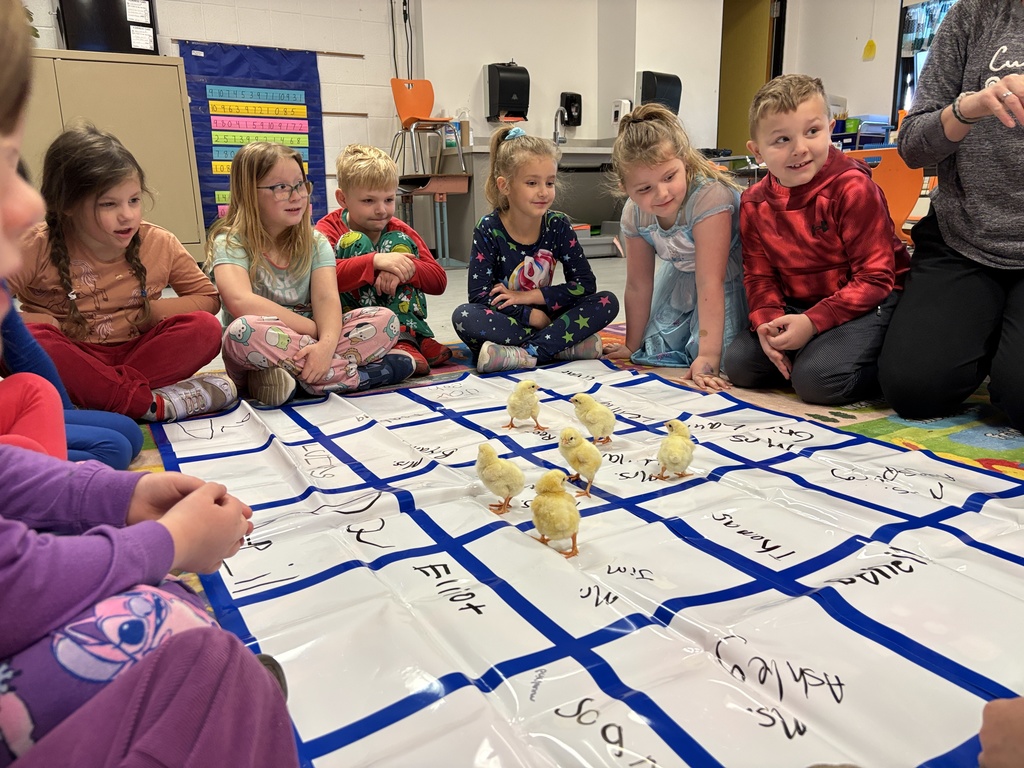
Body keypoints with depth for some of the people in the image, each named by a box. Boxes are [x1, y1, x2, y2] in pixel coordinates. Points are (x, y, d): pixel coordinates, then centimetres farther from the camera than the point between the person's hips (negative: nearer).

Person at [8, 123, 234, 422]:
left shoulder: (159, 244, -3)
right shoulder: (38, 250, -8)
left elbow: (209, 297, 6)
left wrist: (151, 311, -9)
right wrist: (33, 319, -25)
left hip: (138, 354, 2)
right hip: (73, 360, -1)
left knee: (204, 327, -23)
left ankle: (97, 396, -30)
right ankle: (150, 403, -35)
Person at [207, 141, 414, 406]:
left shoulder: (315, 242, 5)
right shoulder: (230, 243, -7)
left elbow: (327, 299, -12)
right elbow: (241, 302, -26)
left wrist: (326, 344, -33)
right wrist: (314, 329, -21)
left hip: (308, 345, 3)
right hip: (259, 352, -3)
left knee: (385, 319, -16)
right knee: (246, 330, -38)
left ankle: (290, 376, -25)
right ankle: (360, 374, -25)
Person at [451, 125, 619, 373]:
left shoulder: (558, 226, -3)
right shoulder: (488, 230, -10)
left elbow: (585, 283, -8)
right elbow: (480, 296, -16)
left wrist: (529, 296, -14)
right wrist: (530, 316, -21)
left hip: (544, 317, 3)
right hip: (504, 321, -2)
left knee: (607, 302, -18)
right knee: (463, 316, -33)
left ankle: (528, 354, -31)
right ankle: (566, 346, -31)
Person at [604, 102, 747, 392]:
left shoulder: (709, 195, -36)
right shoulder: (634, 213, -17)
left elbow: (710, 282, -38)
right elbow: (638, 285, -6)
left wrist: (707, 357, -40)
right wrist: (632, 346, 2)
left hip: (731, 277, -5)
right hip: (682, 274, 5)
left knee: (723, 357, -22)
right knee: (655, 351, 1)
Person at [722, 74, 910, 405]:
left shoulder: (853, 188, -18)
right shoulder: (754, 203, -1)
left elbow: (875, 277, -18)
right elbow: (759, 276, 3)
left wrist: (814, 322, -27)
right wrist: (767, 321, -18)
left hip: (868, 302, -6)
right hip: (798, 306, 6)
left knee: (817, 378, -27)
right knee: (738, 362, -8)